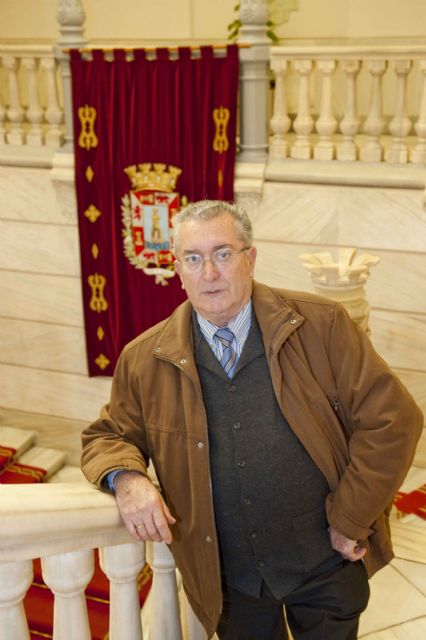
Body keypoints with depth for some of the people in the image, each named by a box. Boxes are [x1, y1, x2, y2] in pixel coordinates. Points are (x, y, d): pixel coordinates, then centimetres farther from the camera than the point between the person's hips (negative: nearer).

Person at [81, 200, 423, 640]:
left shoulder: (321, 326, -12)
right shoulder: (144, 359, -6)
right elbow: (107, 436, 5)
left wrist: (350, 520, -12)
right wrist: (126, 478, -18)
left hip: (327, 566, -1)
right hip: (227, 577, 2)